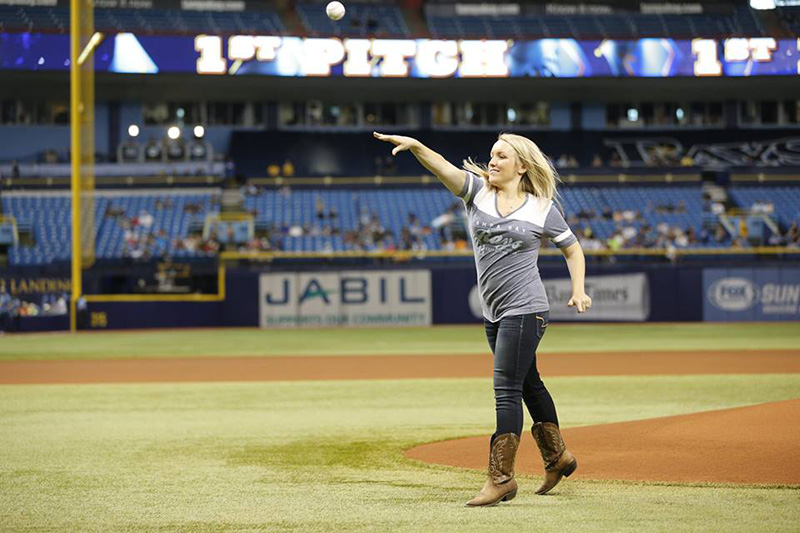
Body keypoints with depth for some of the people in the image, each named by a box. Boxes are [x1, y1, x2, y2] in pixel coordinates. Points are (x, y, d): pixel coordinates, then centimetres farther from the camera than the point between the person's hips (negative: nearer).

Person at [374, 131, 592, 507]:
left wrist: (578, 291, -3)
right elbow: (443, 168, -13)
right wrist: (415, 146, -30)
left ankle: (501, 477, -12)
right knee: (528, 385, 19)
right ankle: (557, 457, 36)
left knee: (506, 389, -13)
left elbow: (573, 250, 10)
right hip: (494, 313, 6)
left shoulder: (543, 210, -1)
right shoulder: (477, 192, 4)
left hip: (525, 309, -6)